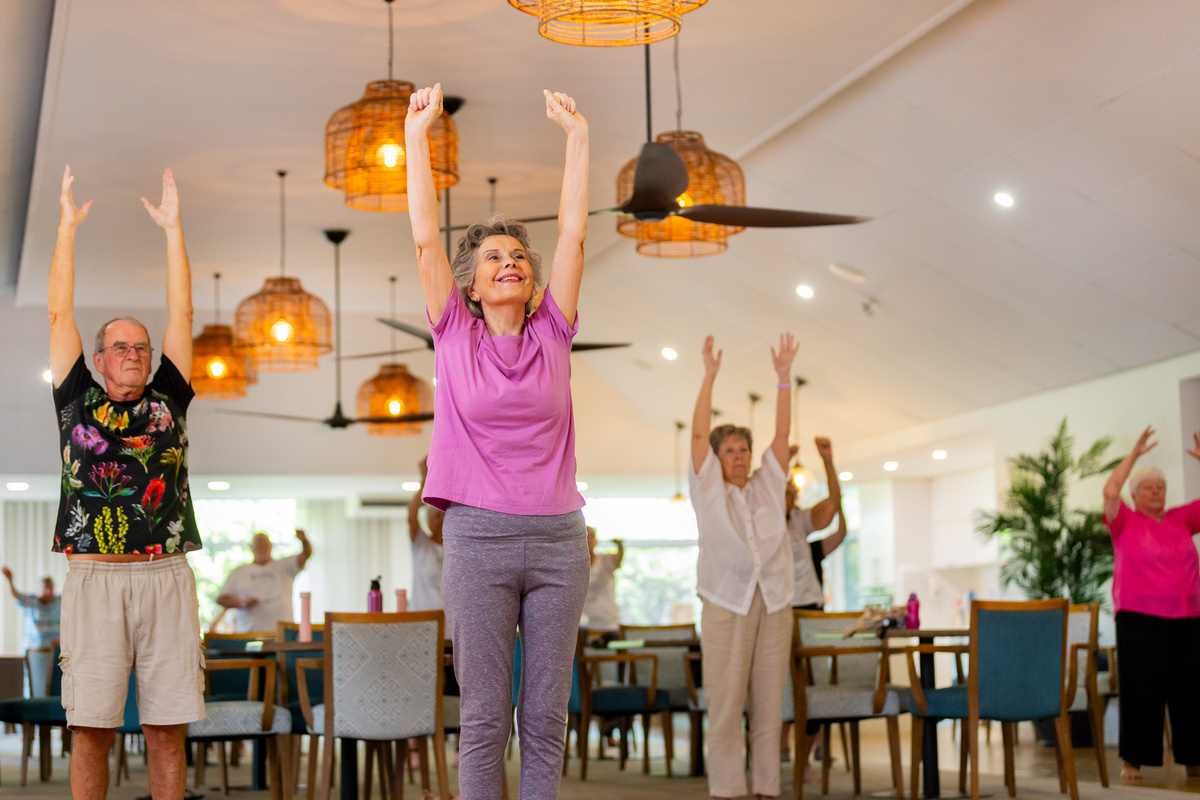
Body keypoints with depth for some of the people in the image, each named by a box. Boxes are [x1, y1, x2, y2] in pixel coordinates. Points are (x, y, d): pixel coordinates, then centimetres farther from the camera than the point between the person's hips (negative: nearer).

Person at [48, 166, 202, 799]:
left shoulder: (167, 401, 15)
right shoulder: (77, 402, 13)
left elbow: (181, 314, 14)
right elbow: (60, 314, 12)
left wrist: (172, 228, 14)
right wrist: (68, 226, 11)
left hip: (166, 579, 1)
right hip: (93, 578, -1)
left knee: (167, 728, 1)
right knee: (91, 726, -2)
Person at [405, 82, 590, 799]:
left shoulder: (553, 336, 8)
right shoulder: (456, 335, 5)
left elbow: (574, 233, 6)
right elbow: (426, 237, 1)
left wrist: (577, 134, 7)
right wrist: (418, 136, 1)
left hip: (557, 538, 2)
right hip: (479, 537, -2)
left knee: (547, 716, 5)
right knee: (485, 718, 1)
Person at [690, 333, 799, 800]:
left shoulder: (767, 487, 17)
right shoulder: (708, 490, 8)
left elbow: (782, 434, 11)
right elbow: (699, 432, 1)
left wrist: (784, 376, 6)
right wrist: (710, 376, -3)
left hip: (773, 604, 3)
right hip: (726, 604, -3)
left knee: (769, 705, 2)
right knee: (725, 706, -5)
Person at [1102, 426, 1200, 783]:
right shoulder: (1126, 522, 2)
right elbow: (1110, 492, -13)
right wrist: (1134, 454, -9)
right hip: (1140, 617, -4)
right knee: (1142, 688, -4)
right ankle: (1132, 760, 1)